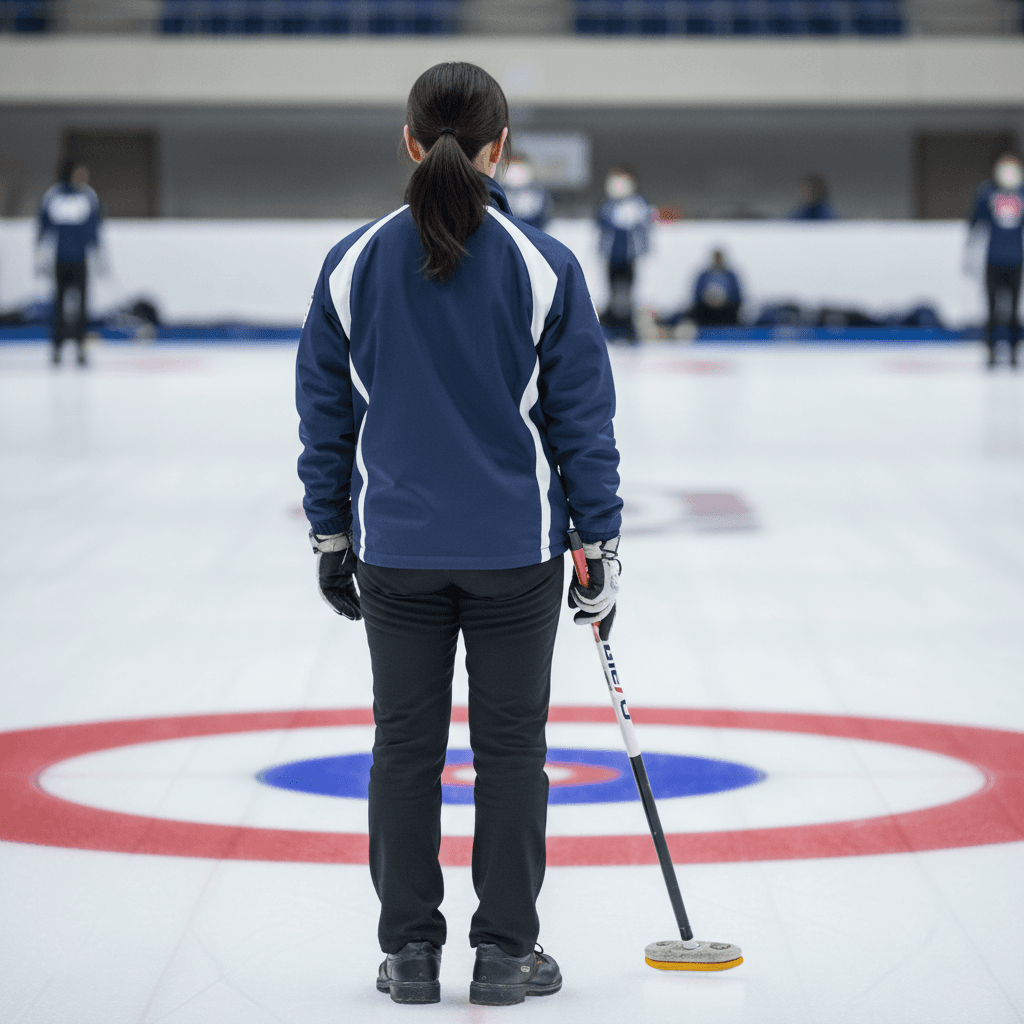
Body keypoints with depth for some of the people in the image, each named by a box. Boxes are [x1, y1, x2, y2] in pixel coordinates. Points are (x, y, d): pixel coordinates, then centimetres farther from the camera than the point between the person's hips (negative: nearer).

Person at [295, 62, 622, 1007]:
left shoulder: (354, 264, -3)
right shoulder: (543, 266, -9)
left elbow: (325, 415, 3)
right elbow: (583, 420, -6)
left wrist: (329, 537, 12)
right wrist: (600, 548, 2)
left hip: (396, 551, 2)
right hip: (516, 550, -1)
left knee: (405, 747, 9)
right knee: (509, 748, 7)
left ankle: (410, 954, 13)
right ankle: (505, 954, 11)